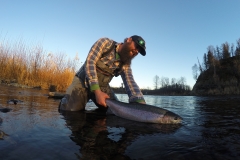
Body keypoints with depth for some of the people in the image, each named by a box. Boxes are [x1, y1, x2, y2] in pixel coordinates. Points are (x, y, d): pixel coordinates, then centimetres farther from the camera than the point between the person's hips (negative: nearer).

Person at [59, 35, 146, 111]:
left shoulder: (125, 64, -3)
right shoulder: (105, 43, -14)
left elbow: (131, 84, -14)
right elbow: (89, 63, -23)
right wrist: (97, 91, -32)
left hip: (103, 87, 5)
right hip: (83, 81, -4)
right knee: (70, 110, -22)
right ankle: (65, 101, 15)